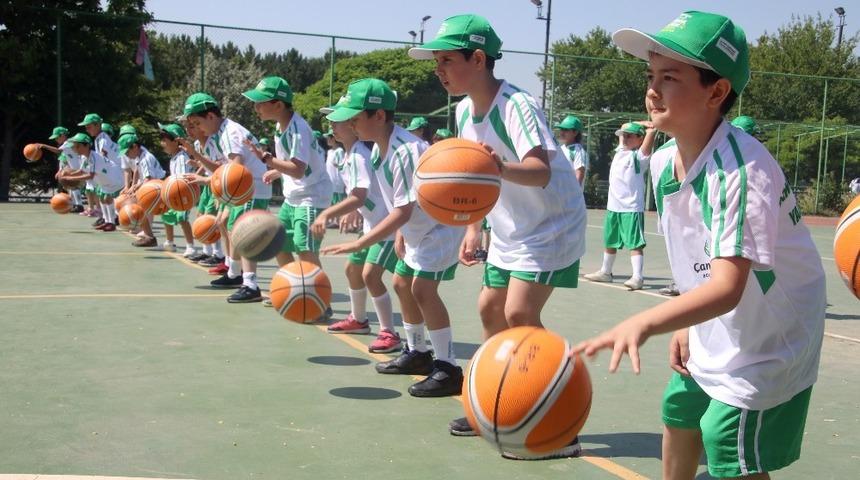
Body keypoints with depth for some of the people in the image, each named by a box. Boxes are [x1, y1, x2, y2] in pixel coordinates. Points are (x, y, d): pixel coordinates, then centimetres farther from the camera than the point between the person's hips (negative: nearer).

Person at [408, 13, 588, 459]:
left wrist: (501, 168, -61)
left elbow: (541, 171, -41)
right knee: (490, 308, 12)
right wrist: (473, 229, 11)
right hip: (509, 231, 9)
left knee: (519, 313, -19)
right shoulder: (464, 111, 2)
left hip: (550, 226, -9)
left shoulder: (516, 105, -25)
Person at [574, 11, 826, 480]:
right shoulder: (663, 161, -7)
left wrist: (644, 323, -54)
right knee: (679, 415, 24)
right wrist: (686, 324, 6)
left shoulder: (742, 170, -32)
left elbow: (728, 287, -41)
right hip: (711, 333, 8)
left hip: (766, 343, -8)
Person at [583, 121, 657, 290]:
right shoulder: (620, 152, 12)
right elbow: (623, 128, 25)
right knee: (609, 241, 19)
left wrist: (649, 127, -1)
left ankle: (637, 277, -14)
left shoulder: (639, 156, -8)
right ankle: (605, 272, 33)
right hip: (613, 206, 8)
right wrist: (636, 124, 14)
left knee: (635, 243, -11)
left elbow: (651, 131, -20)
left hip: (632, 208, -8)